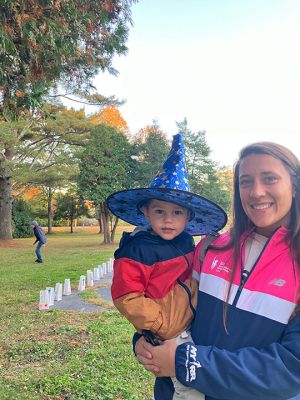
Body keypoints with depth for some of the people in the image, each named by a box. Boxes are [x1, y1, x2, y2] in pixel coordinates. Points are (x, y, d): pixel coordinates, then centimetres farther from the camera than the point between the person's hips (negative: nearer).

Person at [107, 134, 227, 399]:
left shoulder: (187, 242, 1)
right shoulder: (136, 250, -21)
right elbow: (126, 298, -20)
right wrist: (160, 323, -19)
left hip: (192, 329, 6)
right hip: (165, 339, -6)